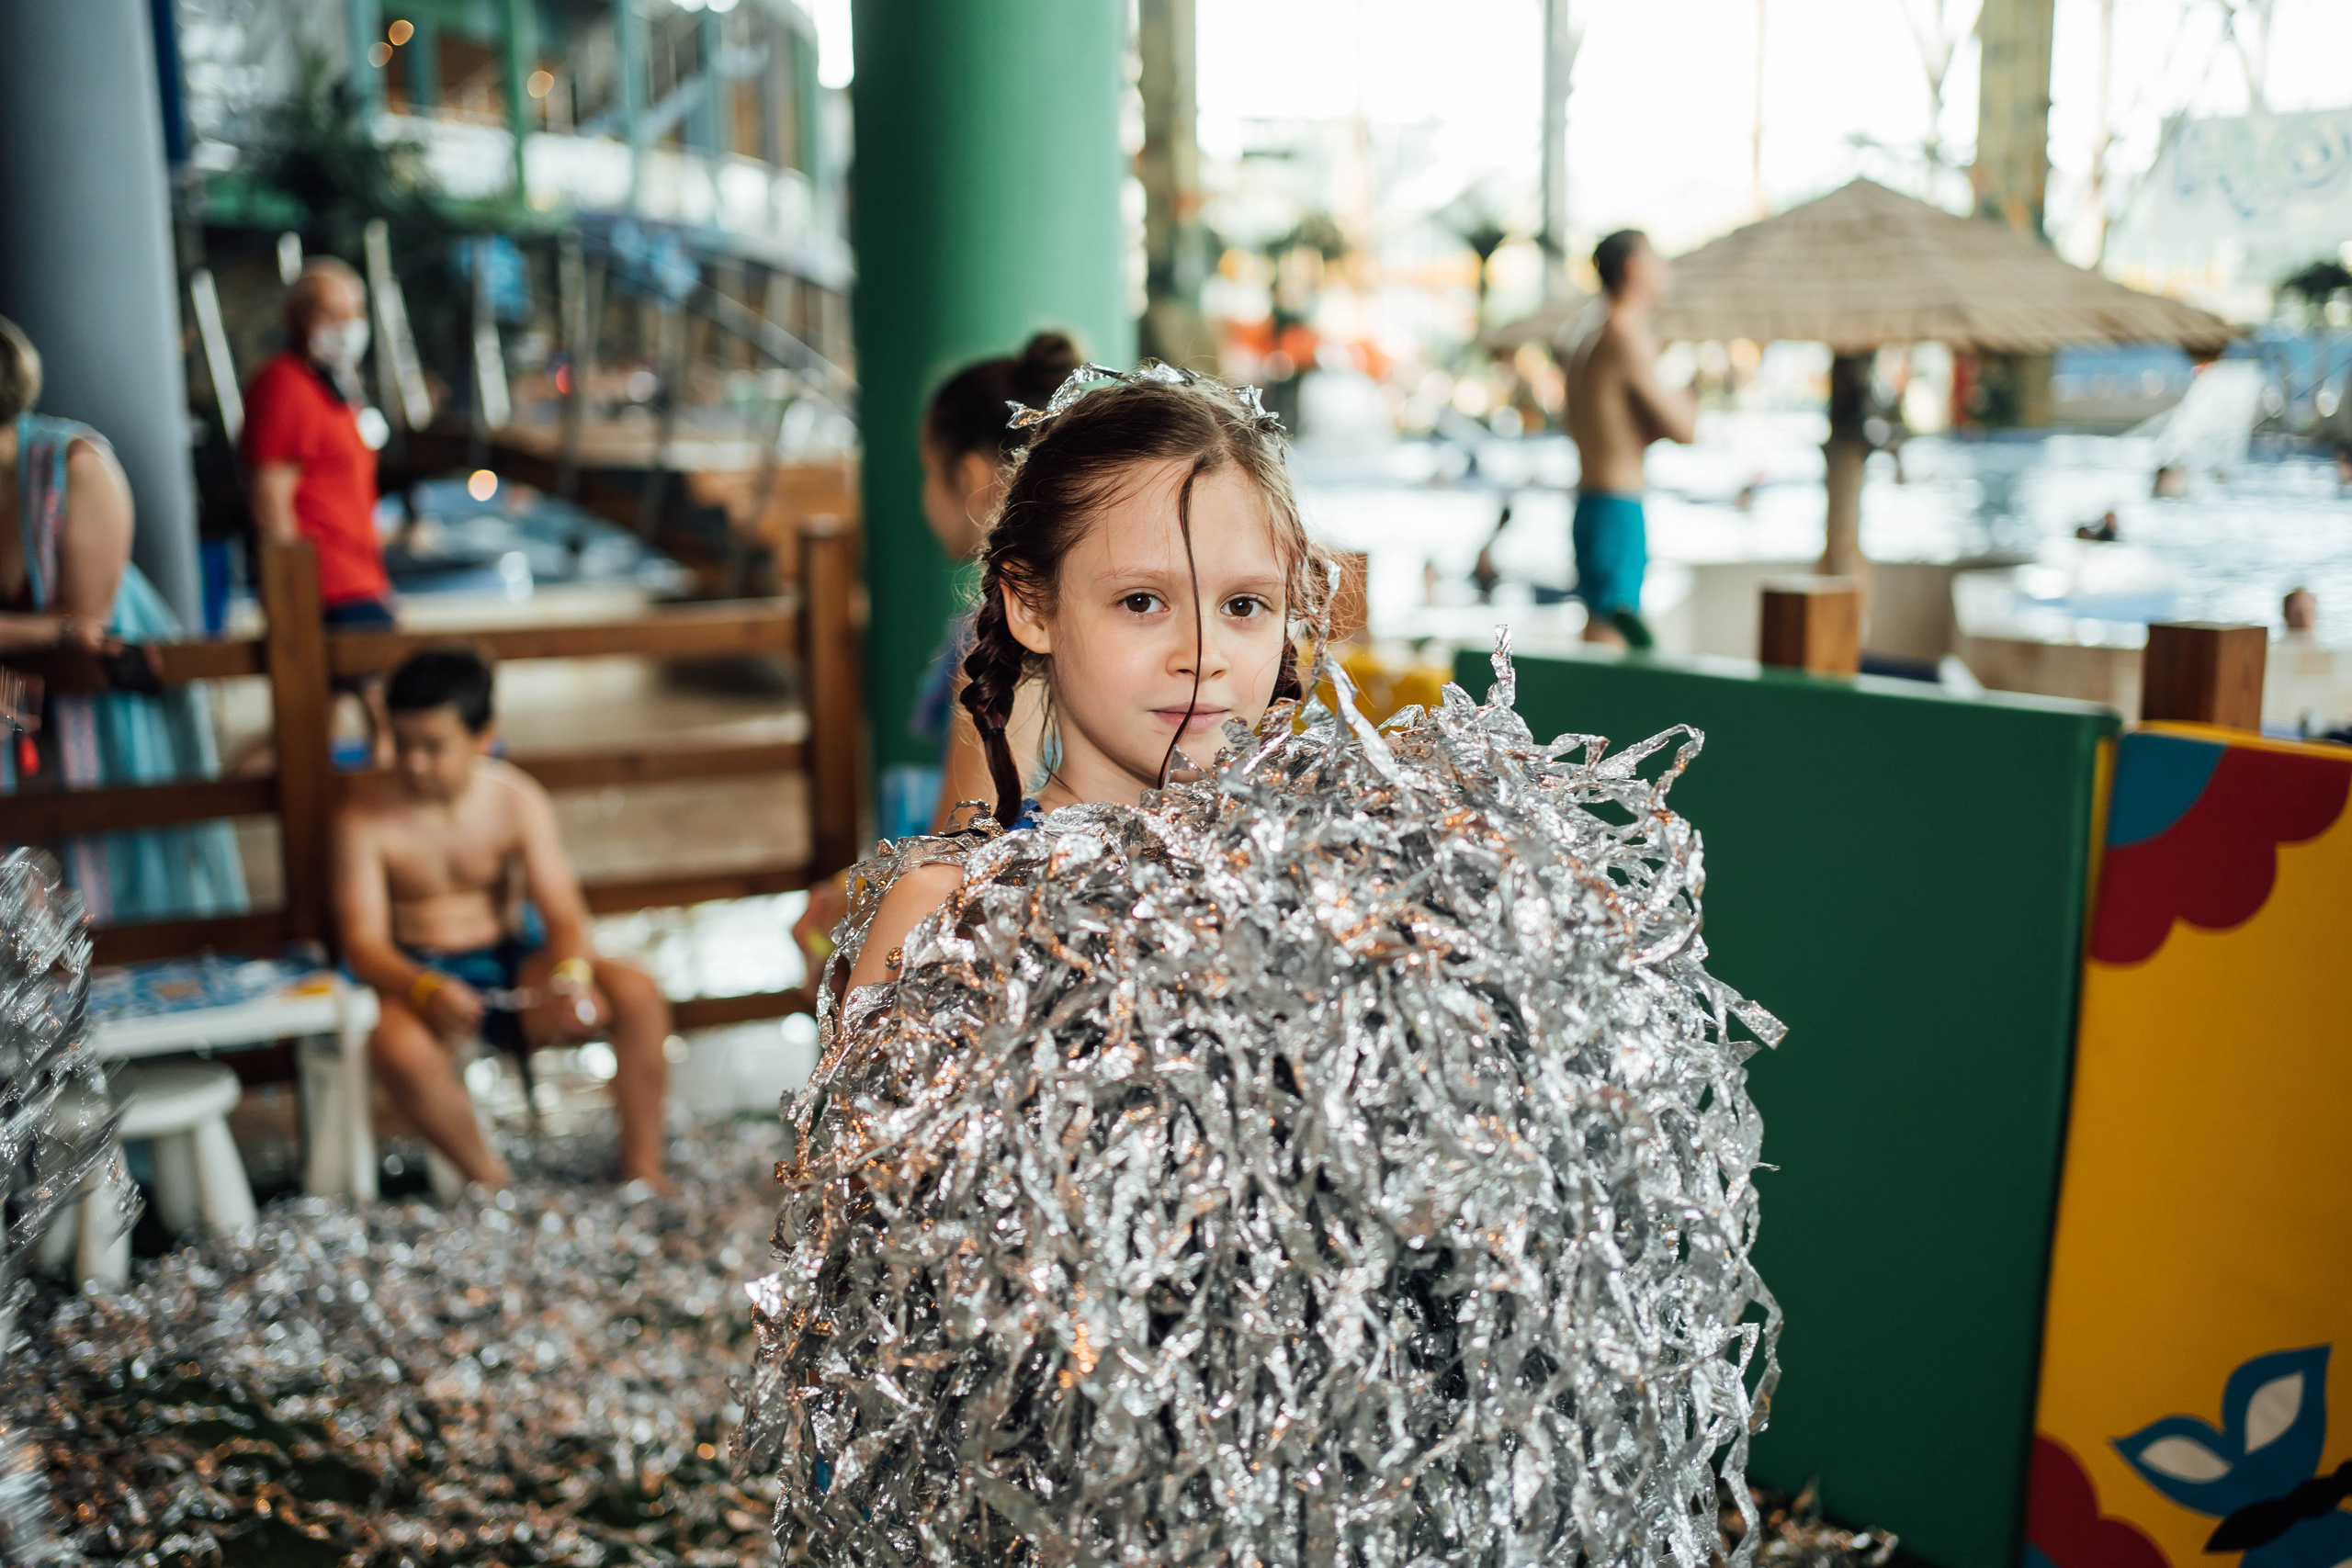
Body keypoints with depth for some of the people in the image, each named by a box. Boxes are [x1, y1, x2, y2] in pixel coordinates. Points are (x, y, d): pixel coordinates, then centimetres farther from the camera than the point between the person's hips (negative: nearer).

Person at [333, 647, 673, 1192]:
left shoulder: (516, 800, -6)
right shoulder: (365, 814, -12)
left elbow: (562, 912, -9)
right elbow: (362, 940, -16)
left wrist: (572, 974, -33)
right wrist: (424, 991, -37)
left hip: (508, 963, 3)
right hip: (419, 975, -2)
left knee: (638, 993, -22)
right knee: (398, 1049, -38)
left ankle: (642, 1167, -7)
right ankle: (489, 1179, -12)